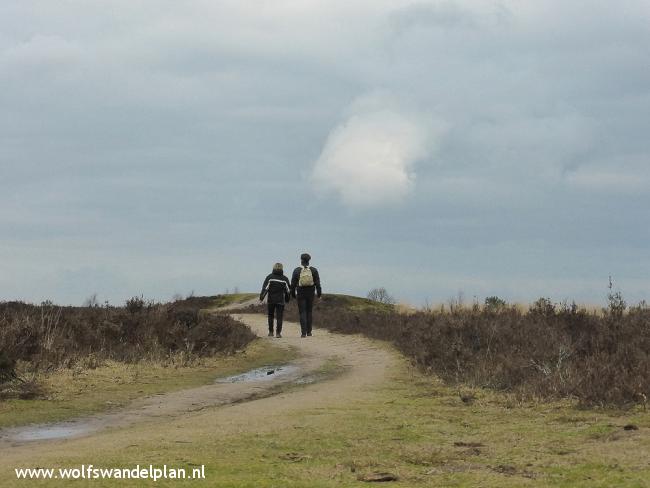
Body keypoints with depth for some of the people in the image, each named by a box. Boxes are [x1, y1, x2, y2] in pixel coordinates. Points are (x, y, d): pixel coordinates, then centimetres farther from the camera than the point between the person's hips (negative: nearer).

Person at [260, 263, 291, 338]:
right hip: (280, 301, 0)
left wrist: (261, 297, -11)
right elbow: (288, 290, 6)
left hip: (271, 300, 0)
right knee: (279, 317, 0)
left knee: (270, 316, 15)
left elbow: (265, 288, -11)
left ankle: (270, 332, 14)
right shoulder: (284, 279, 1)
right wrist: (287, 299, 19)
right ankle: (278, 332, -9)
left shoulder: (269, 277, -4)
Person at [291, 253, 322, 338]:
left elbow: (293, 283, 0)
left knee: (302, 312, 0)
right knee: (309, 312, 13)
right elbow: (317, 283, -2)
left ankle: (303, 332, -9)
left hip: (300, 294, -1)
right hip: (310, 294, 1)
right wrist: (318, 293, 3)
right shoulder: (313, 270, 0)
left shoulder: (297, 270, -2)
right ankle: (309, 332, 12)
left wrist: (293, 294, 9)